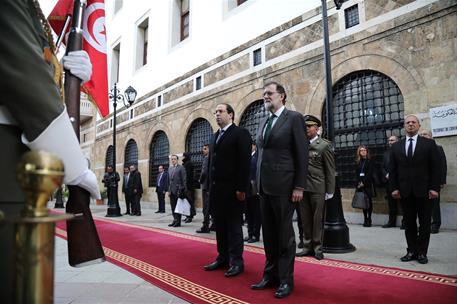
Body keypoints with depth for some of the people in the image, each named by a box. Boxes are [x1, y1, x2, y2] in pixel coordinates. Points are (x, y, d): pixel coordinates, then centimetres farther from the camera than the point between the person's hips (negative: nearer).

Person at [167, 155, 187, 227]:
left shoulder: (181, 168, -4)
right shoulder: (170, 168, 15)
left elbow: (184, 180, -7)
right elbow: (169, 179, 16)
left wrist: (183, 190, -11)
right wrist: (169, 190, 9)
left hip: (178, 190, -6)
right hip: (172, 190, 6)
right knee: (173, 207, 10)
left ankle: (178, 222, 5)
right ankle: (175, 220, 19)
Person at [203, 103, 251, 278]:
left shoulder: (240, 133, -5)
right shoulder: (215, 136, 18)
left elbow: (244, 163, -12)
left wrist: (241, 188, -17)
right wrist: (210, 186, 12)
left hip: (232, 189, -7)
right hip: (216, 189, 7)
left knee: (234, 226, 1)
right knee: (220, 225, 11)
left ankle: (236, 261, 9)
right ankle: (223, 258, 21)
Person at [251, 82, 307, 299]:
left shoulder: (294, 118, -4)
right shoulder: (263, 122, 17)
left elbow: (302, 153, -8)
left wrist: (299, 186, -13)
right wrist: (259, 182, 13)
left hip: (283, 186, -7)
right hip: (265, 186, 7)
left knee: (285, 235, 2)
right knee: (269, 234, 12)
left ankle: (286, 279, 14)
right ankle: (270, 275, 24)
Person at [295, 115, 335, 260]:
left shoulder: (324, 145, -1)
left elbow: (330, 170, -2)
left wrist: (330, 191, -5)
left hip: (317, 188, -4)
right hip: (303, 187, 4)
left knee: (317, 219, 3)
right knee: (305, 219, 9)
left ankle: (317, 247, 15)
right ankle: (307, 247, 20)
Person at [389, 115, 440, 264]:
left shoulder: (429, 144, 2)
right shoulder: (396, 146, 9)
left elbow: (435, 168, -2)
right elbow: (392, 169, 7)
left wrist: (434, 188, -9)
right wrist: (394, 188, -1)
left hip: (424, 190, -2)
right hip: (405, 191, 2)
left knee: (425, 223, 5)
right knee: (409, 223, 8)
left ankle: (422, 252, 14)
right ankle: (412, 251, 16)